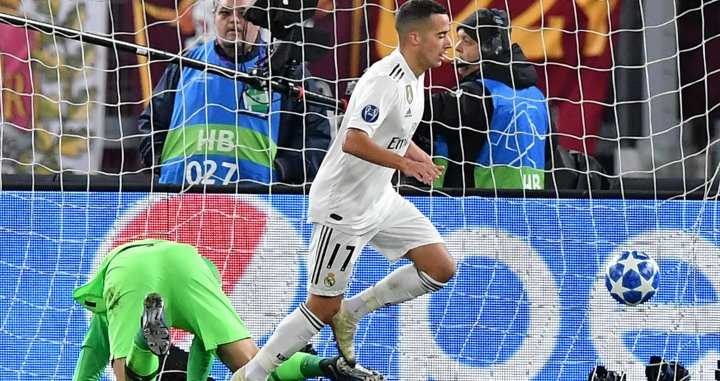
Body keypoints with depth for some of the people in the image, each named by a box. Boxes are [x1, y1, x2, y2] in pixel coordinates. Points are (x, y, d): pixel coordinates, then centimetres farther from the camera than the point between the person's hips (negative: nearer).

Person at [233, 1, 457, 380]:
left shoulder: (412, 77, 7)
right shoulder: (384, 79, -23)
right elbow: (354, 141, -33)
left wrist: (420, 157, 12)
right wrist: (404, 162, -37)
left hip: (381, 199, 9)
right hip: (343, 206, -9)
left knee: (441, 269, 3)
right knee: (324, 306, -4)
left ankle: (351, 312, 14)